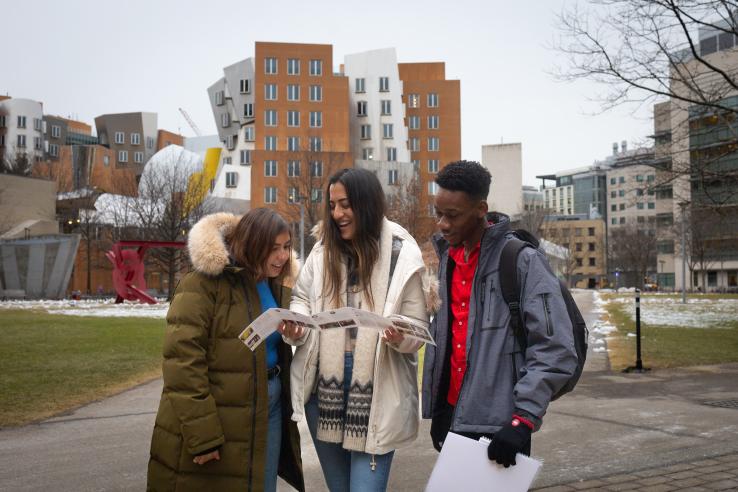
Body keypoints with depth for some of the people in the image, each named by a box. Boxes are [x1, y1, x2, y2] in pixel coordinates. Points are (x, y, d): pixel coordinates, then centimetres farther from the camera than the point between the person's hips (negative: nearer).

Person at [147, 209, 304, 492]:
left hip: (269, 410, 7)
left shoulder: (277, 288, 9)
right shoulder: (204, 284, -16)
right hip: (215, 416, -6)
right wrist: (201, 435, -22)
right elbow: (183, 359, -20)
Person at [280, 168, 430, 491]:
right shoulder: (322, 250, 3)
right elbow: (301, 299, 14)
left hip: (377, 395, -4)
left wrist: (401, 338, -26)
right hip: (324, 390, 4)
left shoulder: (401, 255, -7)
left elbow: (419, 328, -4)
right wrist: (295, 326, -6)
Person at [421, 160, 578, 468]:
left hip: (499, 428, -6)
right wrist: (436, 411, 15)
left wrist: (523, 419, -20)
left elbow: (555, 351, -15)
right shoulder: (447, 259, 9)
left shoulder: (523, 261, -11)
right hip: (452, 416, 6)